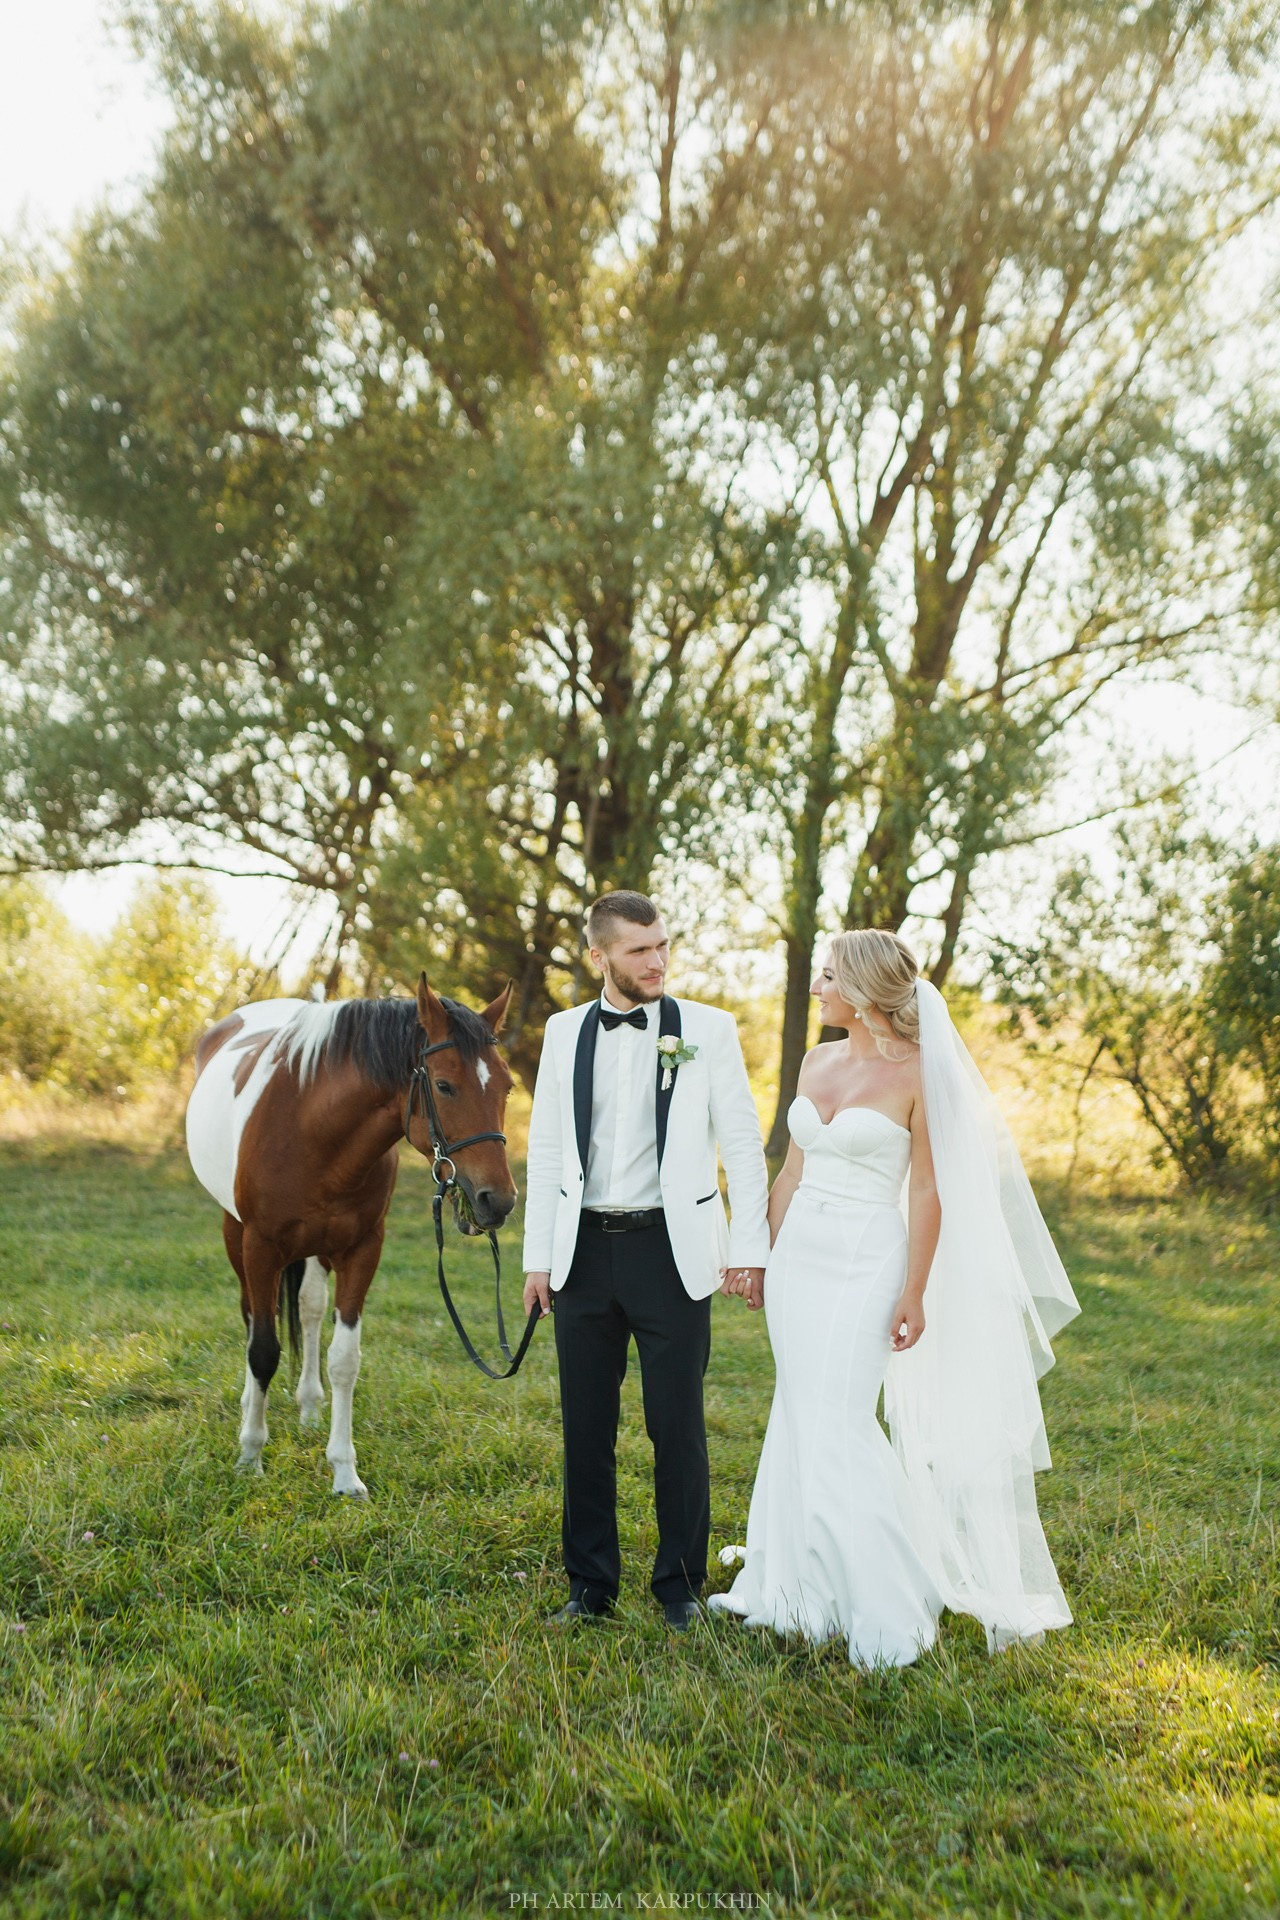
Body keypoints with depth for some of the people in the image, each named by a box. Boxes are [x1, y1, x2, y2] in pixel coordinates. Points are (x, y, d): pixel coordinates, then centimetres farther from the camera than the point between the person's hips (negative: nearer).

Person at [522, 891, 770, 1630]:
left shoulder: (710, 1030, -1)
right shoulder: (565, 1032, 6)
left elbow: (744, 1144, -1)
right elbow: (546, 1149, 9)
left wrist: (750, 1248, -6)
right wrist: (538, 1256, 5)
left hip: (672, 1248, -2)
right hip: (585, 1248, 3)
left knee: (678, 1425, 5)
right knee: (586, 1426, 9)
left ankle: (681, 1584, 21)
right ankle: (591, 1583, 23)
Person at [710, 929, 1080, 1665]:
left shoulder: (916, 1073, -9)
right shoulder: (817, 1062, 9)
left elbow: (928, 1191, -9)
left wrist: (914, 1291, -12)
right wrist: (758, 1250, 16)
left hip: (866, 1260, -6)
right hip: (799, 1254, 6)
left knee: (842, 1425, -9)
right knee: (802, 1421, 11)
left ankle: (890, 1607, 6)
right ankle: (800, 1590, 23)